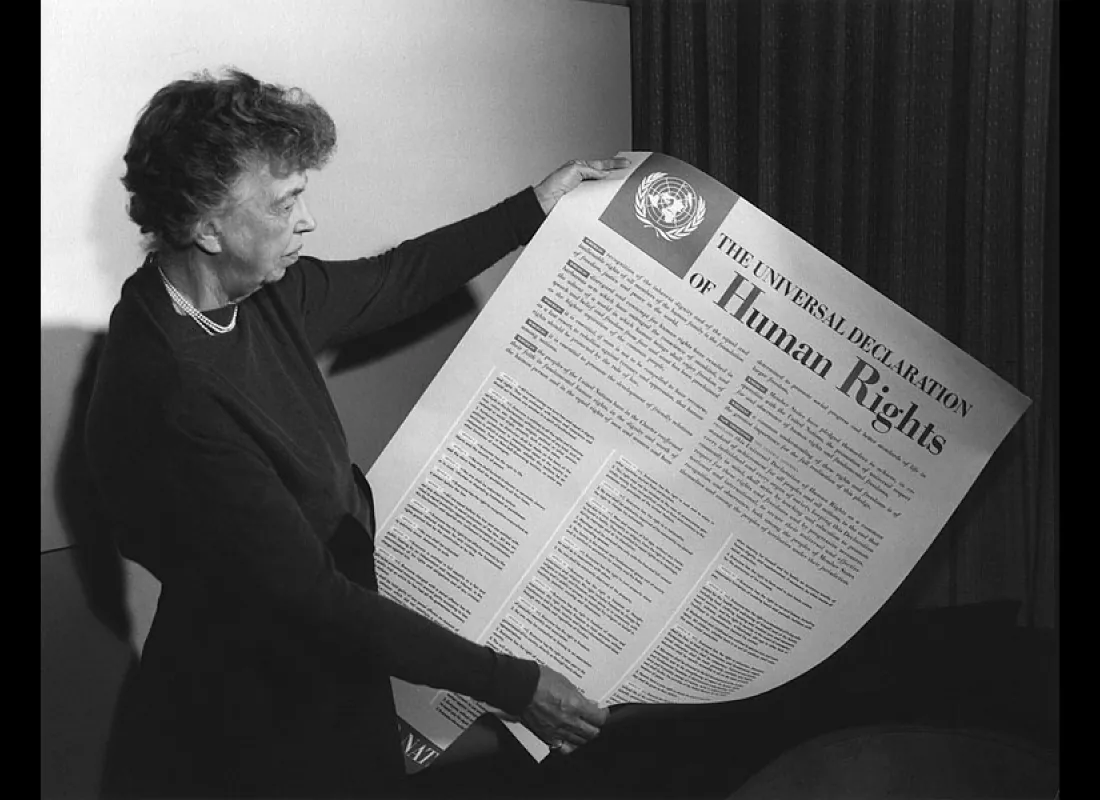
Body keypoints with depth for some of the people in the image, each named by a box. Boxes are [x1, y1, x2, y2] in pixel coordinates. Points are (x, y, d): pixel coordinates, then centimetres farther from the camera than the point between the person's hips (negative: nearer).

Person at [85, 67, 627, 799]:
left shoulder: (262, 294, -6)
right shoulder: (168, 396, -31)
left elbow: (391, 282, 14)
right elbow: (307, 597, -30)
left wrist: (535, 208, 17)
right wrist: (511, 684, -27)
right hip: (253, 725, -8)